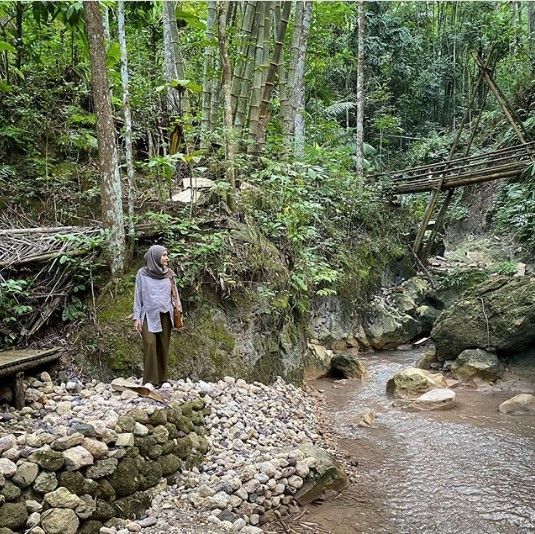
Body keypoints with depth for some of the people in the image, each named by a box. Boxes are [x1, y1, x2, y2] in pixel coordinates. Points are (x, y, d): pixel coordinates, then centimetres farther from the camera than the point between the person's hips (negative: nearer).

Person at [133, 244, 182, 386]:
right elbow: (137, 295, 3)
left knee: (163, 347, 1)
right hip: (149, 315, -3)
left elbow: (174, 294, 14)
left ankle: (162, 378, 10)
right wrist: (136, 317, -3)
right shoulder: (142, 273, 2)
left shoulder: (168, 274, 10)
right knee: (150, 344, -17)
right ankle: (150, 380, -12)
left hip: (165, 316, 3)